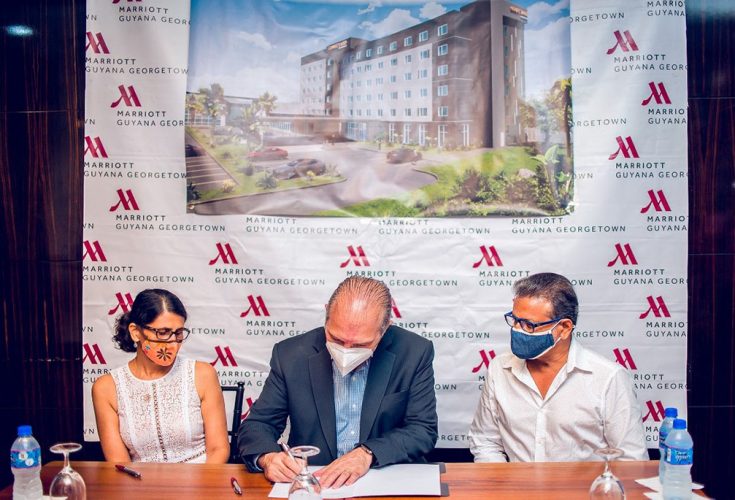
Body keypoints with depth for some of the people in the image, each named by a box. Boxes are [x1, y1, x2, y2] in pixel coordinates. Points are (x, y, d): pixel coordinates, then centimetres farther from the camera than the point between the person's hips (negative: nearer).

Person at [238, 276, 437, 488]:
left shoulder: (415, 352, -7)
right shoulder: (291, 355, -6)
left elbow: (424, 430, -6)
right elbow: (257, 424, 1)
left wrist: (368, 454, -21)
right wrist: (267, 457, -21)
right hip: (311, 483, 1)